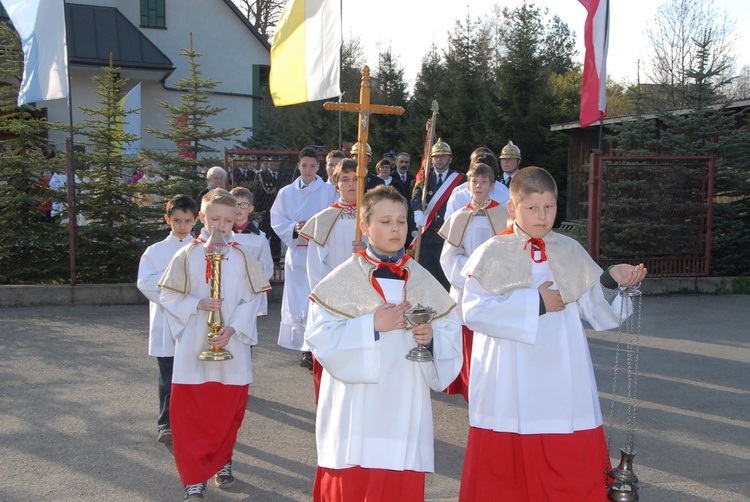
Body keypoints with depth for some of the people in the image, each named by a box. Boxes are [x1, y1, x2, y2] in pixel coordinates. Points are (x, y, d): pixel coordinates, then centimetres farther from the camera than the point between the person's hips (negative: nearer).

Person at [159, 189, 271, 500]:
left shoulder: (242, 257, 1)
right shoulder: (186, 256, -2)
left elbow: (252, 300, 0)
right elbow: (169, 297, 0)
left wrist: (232, 329, -13)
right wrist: (197, 305, -17)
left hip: (232, 348, 1)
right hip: (193, 350, -1)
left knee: (228, 412, 12)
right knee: (189, 416, -1)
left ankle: (222, 462, 35)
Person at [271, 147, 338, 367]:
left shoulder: (328, 191, 2)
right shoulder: (286, 193, 9)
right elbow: (277, 221, 7)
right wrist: (294, 227, -11)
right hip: (296, 252, 3)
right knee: (296, 299, 1)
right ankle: (307, 347, 12)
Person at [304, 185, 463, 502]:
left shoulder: (424, 282, 8)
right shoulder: (341, 280, -1)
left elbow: (451, 336, 7)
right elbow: (320, 336, -9)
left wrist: (431, 338, -14)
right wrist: (372, 325, -16)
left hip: (404, 408, 2)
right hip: (355, 412, -2)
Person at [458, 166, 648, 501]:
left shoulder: (571, 253, 8)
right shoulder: (492, 253, 0)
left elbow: (600, 315, 5)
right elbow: (473, 311, -12)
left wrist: (611, 282, -15)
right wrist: (534, 303, -14)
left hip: (564, 392, 2)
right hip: (508, 395, -2)